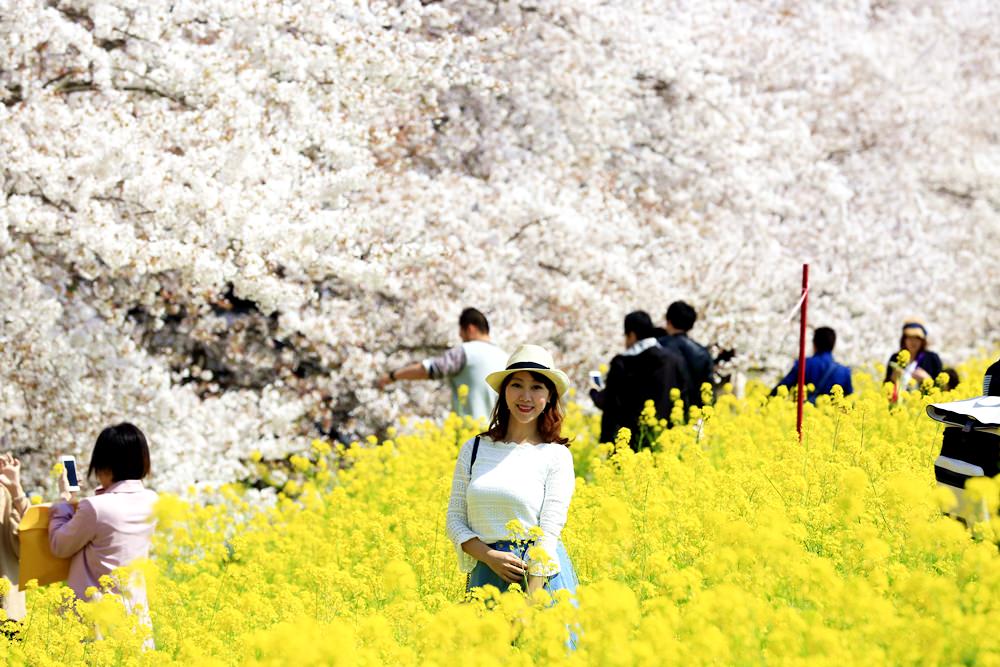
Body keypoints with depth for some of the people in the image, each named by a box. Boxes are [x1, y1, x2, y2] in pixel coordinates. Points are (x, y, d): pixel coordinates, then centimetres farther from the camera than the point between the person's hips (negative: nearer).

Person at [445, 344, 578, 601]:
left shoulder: (556, 456, 0)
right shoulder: (474, 449, 8)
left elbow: (549, 532, -7)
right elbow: (454, 521, 8)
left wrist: (529, 603, -16)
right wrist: (490, 556, -10)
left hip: (540, 573, -2)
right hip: (486, 574, 2)